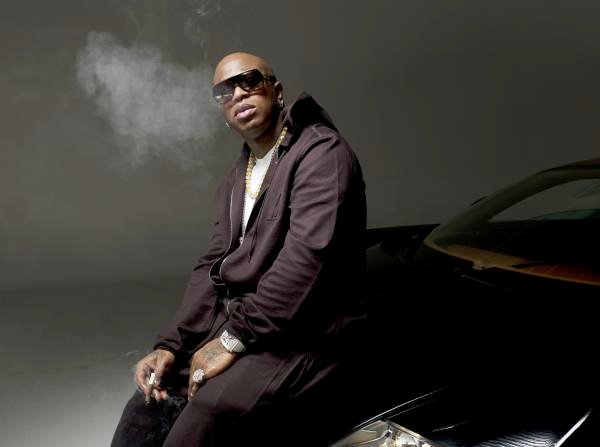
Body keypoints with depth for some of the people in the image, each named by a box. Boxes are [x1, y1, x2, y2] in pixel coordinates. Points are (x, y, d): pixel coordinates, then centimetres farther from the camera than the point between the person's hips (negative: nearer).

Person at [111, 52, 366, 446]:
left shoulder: (321, 152, -10)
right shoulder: (236, 180, 18)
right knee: (146, 408, -1)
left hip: (301, 335, -8)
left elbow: (306, 257, -22)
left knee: (206, 412, -27)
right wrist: (170, 345, 1)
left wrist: (235, 338, -19)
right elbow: (212, 267, 14)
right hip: (233, 323, 8)